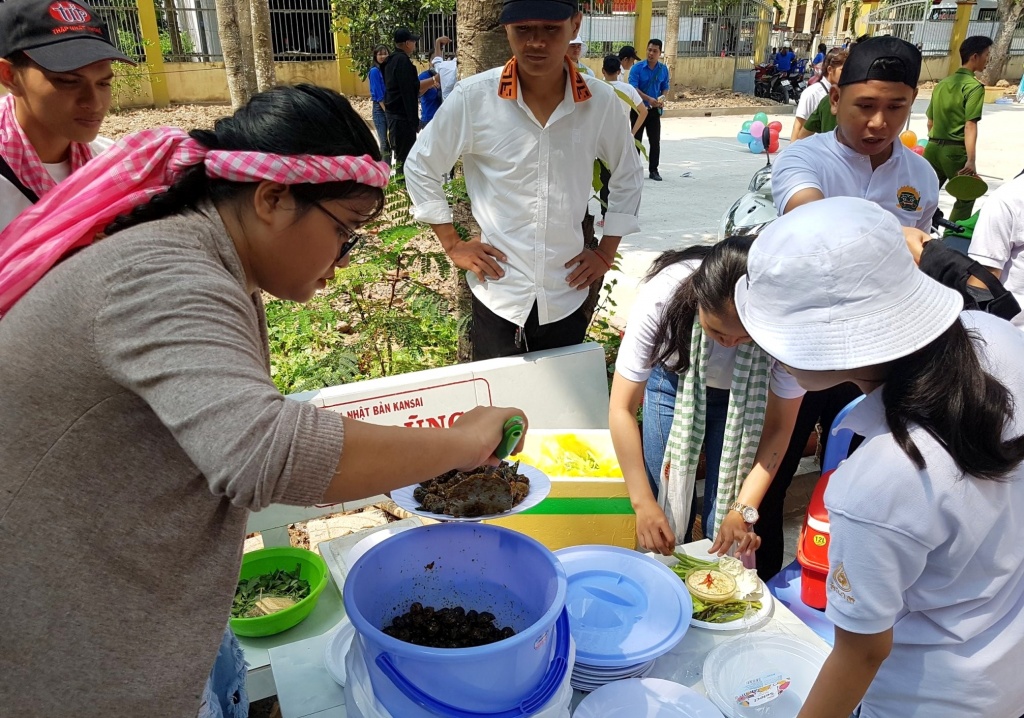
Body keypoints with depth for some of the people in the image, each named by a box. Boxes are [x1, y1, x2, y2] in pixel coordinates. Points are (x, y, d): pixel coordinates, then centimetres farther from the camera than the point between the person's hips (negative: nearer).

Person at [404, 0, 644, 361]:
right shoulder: (472, 97, -10)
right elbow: (420, 168, 2)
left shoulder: (601, 101, -4)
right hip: (497, 296, -1)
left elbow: (628, 177, 12)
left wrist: (606, 253, 7)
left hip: (567, 298, 2)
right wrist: (452, 245, 0)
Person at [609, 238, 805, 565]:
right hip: (673, 383, 0)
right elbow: (621, 408, -25)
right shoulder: (662, 294, -36)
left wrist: (744, 509, -25)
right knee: (666, 520, -1)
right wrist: (642, 501, -28)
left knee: (726, 534, -4)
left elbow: (778, 426, -18)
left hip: (744, 397, 1)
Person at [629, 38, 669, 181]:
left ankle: (653, 170, 14)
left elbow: (665, 87, 12)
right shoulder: (637, 68, -10)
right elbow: (633, 88, -17)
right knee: (636, 140, 3)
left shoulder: (663, 69, 2)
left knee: (655, 141, 5)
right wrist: (649, 99, -28)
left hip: (655, 110, 3)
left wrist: (662, 99, -10)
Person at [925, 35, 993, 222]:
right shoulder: (974, 86, -9)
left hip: (932, 148, 6)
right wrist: (971, 160, -21)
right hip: (955, 151, -6)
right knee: (966, 199, 9)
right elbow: (970, 125, -17)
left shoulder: (941, 84, 13)